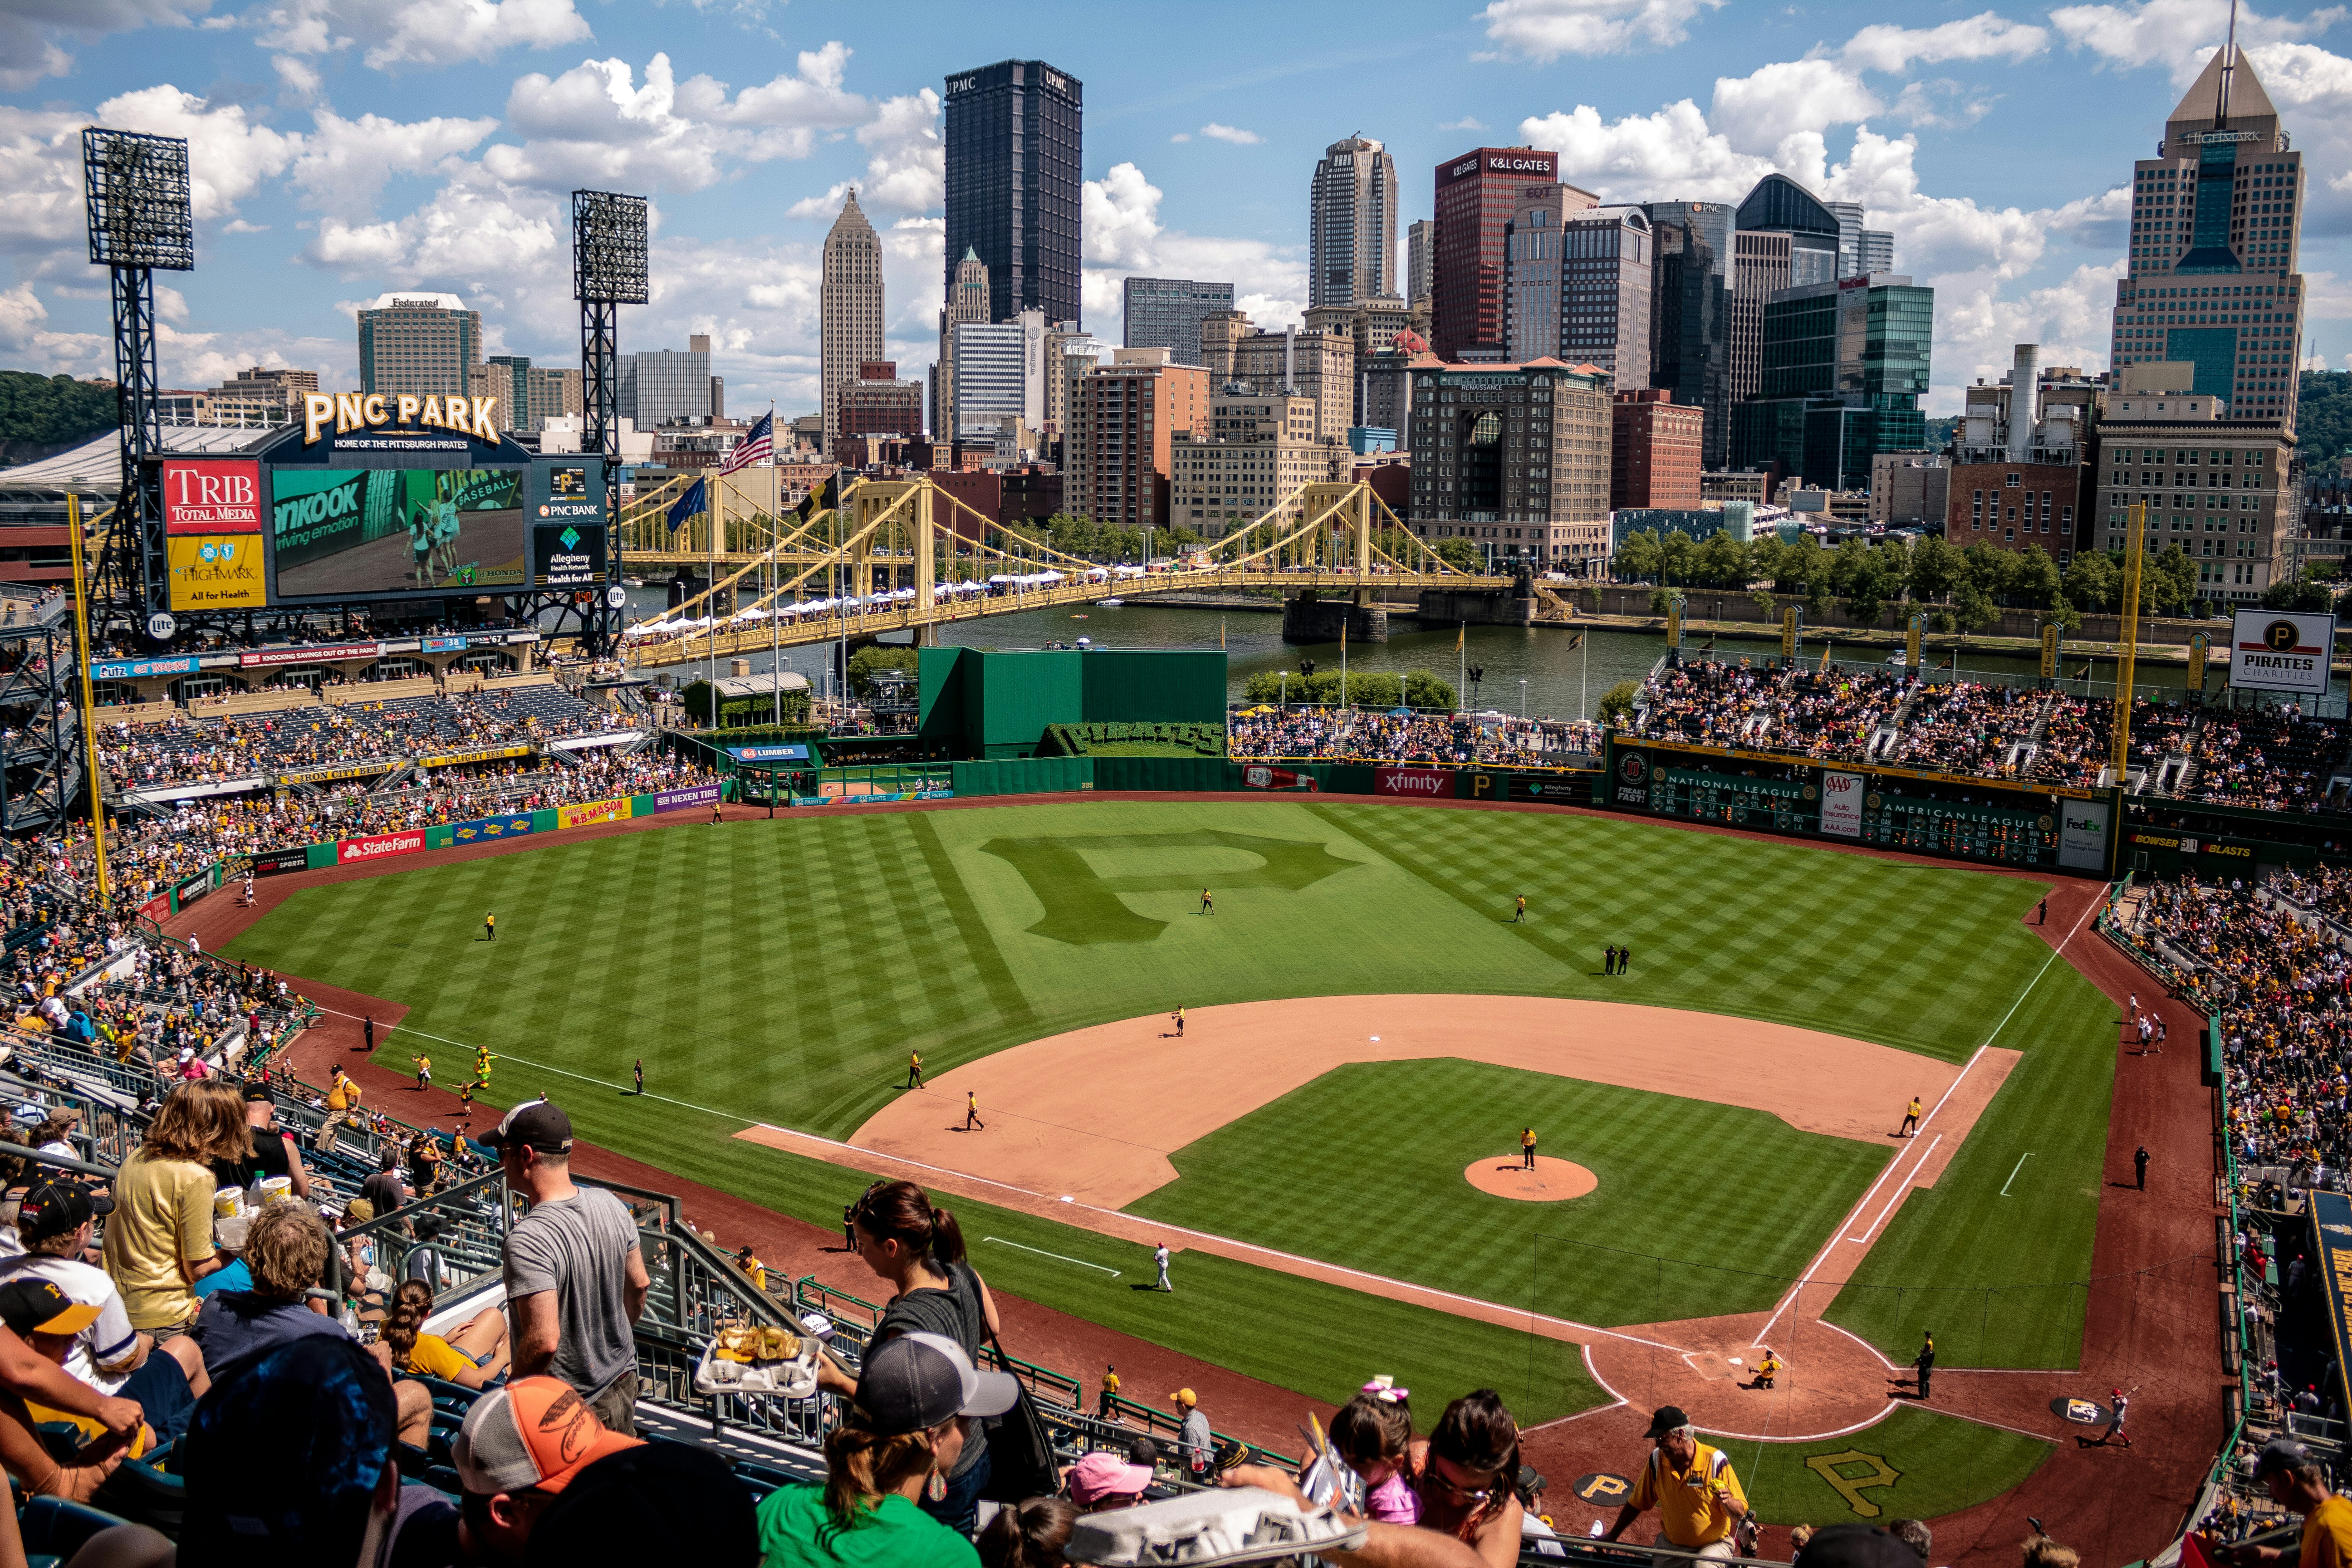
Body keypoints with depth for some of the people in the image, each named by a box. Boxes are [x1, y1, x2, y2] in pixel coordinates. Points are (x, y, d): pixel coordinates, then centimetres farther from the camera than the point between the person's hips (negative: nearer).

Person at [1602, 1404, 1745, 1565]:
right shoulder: (1657, 1459, -5)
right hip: (1670, 1545, 5)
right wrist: (1612, 1536, 8)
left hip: (1712, 1545, -5)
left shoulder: (1715, 1461, -17)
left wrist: (1726, 1501, -35)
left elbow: (1740, 1514, -13)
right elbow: (1637, 1503, 7)